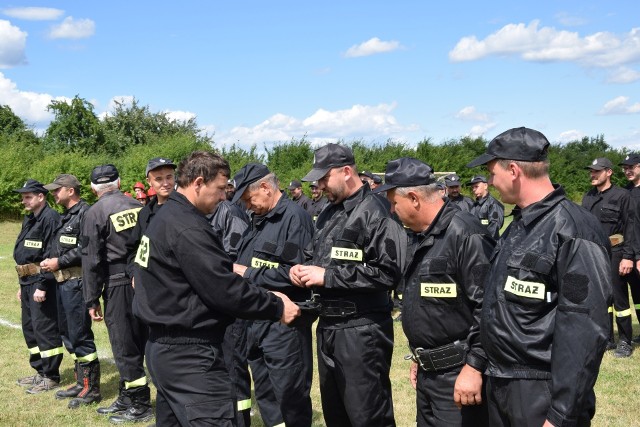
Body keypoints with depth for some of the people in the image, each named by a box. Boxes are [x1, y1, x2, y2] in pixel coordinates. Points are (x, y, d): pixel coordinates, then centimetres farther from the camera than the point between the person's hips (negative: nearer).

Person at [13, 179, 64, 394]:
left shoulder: (50, 218, -14)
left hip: (42, 281, -10)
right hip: (28, 281, 10)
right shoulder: (29, 219, 17)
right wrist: (22, 285, 21)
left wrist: (43, 286, -22)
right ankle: (41, 371, 27)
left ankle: (51, 377, 4)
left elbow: (52, 255, -20)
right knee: (29, 328, 15)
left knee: (45, 328, -5)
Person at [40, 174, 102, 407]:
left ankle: (91, 389, 4)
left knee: (80, 336, -5)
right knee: (68, 335, 16)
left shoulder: (84, 213, -13)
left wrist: (59, 262, -17)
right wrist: (50, 261, 3)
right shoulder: (65, 216, 18)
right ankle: (81, 382, 27)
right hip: (63, 282, 10)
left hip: (76, 281, -10)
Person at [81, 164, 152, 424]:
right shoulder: (138, 207, 7)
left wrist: (92, 300, -2)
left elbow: (91, 260, -8)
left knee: (124, 346, 3)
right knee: (134, 343, 15)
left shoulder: (95, 213, -7)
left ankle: (140, 406, 10)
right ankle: (126, 399, 28)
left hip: (118, 285, -6)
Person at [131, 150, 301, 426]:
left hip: (165, 346, 11)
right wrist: (277, 307, -11)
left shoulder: (164, 218, 12)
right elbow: (225, 291, -21)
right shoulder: (188, 229, -20)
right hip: (189, 353, -11)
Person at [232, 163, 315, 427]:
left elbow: (296, 271, -23)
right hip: (257, 320, 9)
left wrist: (249, 274, -16)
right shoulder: (259, 220, 13)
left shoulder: (294, 216, -13)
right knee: (265, 395, 18)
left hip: (284, 323, -9)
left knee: (290, 396, 2)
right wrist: (235, 270, -4)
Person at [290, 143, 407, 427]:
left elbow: (389, 272, -23)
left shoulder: (375, 213, -14)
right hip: (327, 326, 9)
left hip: (361, 330, -9)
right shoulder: (328, 214, 12)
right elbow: (314, 256, 24)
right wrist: (302, 269, -1)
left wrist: (327, 276, -21)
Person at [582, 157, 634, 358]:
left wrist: (628, 256, -15)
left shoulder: (621, 195, -7)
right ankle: (607, 338, 24)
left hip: (614, 253, -6)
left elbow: (630, 228, -9)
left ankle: (625, 342, 10)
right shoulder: (588, 198, 11)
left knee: (619, 298, -1)